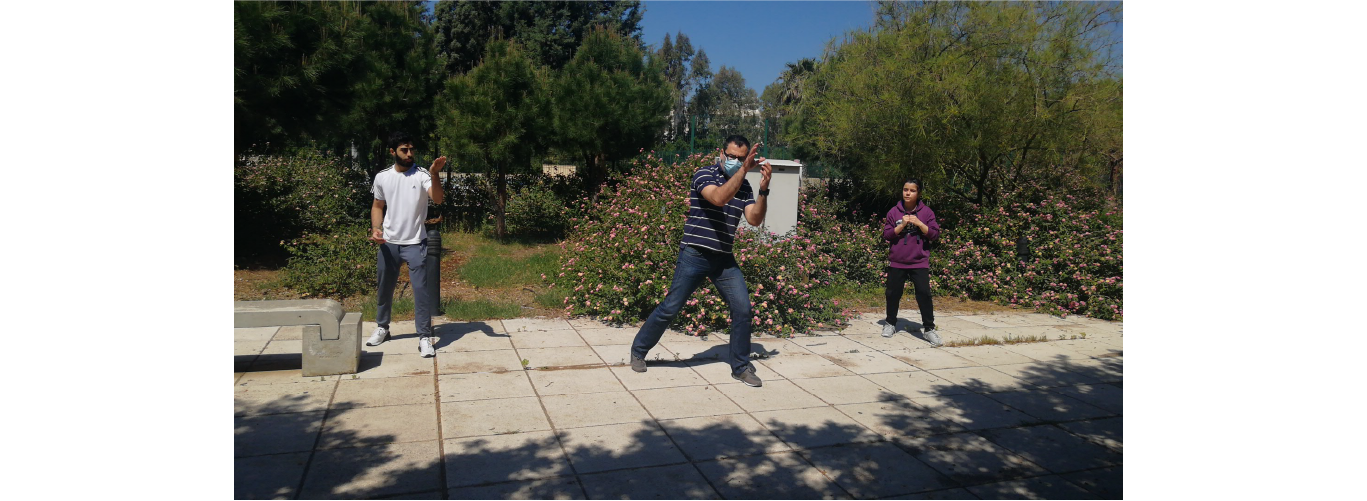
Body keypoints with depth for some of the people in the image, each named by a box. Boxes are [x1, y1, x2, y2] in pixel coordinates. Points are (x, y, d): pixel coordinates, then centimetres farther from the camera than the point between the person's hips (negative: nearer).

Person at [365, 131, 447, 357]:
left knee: (421, 289, -7)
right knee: (385, 287, 17)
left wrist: (434, 174, -39)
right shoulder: (382, 177, 2)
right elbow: (378, 206, 13)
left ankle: (425, 337, 0)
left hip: (415, 243, -3)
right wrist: (375, 229, -3)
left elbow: (437, 199, -24)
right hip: (388, 243, 4)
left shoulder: (422, 175, -9)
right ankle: (382, 328, 37)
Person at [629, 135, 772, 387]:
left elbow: (755, 219, -3)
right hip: (695, 255, -5)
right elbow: (719, 198, -26)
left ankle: (741, 366, 12)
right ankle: (638, 351, 22)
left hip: (725, 259, 5)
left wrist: (764, 189, -14)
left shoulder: (744, 187, 8)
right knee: (670, 308, 1)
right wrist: (743, 170, -27)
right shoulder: (704, 174, -7)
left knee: (742, 308, -4)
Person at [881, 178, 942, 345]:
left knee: (924, 294, -7)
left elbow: (934, 234, -3)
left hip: (919, 262, -1)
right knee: (893, 294, 10)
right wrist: (901, 225, -14)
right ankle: (891, 324, 29)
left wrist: (919, 223, -16)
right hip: (896, 261, 2)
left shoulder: (926, 212, 1)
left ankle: (929, 328, 3)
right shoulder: (894, 212, 2)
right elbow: (886, 235, 1)